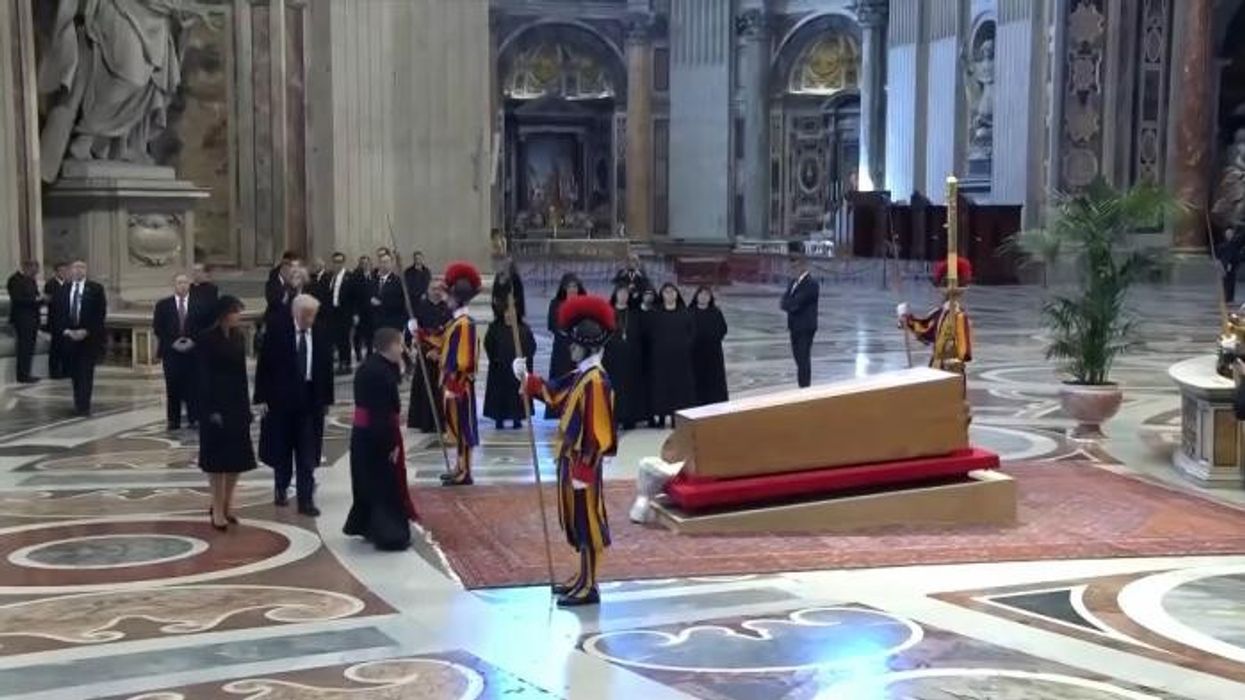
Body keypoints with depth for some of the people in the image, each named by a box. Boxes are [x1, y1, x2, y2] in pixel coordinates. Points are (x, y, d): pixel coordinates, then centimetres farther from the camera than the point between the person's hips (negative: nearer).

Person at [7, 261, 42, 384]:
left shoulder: (30, 279, 14)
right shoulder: (15, 280, -12)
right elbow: (17, 299, -20)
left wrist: (40, 300, 0)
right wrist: (35, 300, -23)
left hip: (32, 318, 9)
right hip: (22, 319, -9)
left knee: (29, 349, 10)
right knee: (24, 348, -7)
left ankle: (26, 374, 16)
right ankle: (22, 375, -2)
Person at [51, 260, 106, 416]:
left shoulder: (95, 289, 0)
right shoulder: (63, 289, 9)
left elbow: (101, 313, -5)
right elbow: (57, 314, 8)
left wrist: (86, 331, -13)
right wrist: (65, 331, -8)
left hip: (89, 336, -3)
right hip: (69, 336, 3)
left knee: (86, 372, -6)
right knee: (74, 372, 6)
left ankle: (83, 406, -4)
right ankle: (79, 403, 15)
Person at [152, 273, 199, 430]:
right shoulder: (163, 305, 7)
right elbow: (157, 328, 3)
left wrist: (193, 340, -8)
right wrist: (172, 342, -8)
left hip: (192, 351, 0)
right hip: (171, 351, 0)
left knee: (192, 386, -2)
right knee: (172, 387, 0)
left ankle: (193, 419, 2)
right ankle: (174, 420, 4)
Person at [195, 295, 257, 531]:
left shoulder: (238, 337, 7)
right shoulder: (207, 339, -11)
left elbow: (241, 372, 10)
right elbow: (204, 377, -12)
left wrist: (246, 405, 8)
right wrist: (211, 409, -17)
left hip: (237, 403, 6)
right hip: (216, 404, -6)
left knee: (237, 457, 9)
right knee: (218, 458, 0)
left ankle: (226, 505, 22)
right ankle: (218, 510, 8)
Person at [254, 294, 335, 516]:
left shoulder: (321, 335, -1)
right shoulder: (277, 330, -7)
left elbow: (327, 368, 5)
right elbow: (264, 365, -5)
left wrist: (326, 399, 5)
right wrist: (262, 397, -8)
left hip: (311, 399, 1)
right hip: (281, 397, -1)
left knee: (308, 454, -1)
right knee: (282, 448, 13)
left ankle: (306, 500, 1)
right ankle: (281, 489, 34)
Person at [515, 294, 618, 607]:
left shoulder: (595, 382, -20)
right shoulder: (580, 375, 8)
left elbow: (597, 434, -22)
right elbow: (554, 393, 23)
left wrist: (583, 471, -21)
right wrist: (527, 378, 9)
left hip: (582, 464, -10)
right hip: (570, 459, 10)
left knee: (588, 523, 0)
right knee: (576, 522, 17)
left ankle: (589, 588, 9)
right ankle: (583, 579, 29)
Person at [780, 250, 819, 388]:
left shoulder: (811, 284, -17)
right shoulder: (793, 282, 12)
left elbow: (794, 304, -23)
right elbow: (785, 301, 3)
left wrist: (786, 303, -5)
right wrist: (789, 304, -16)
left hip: (805, 328, -8)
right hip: (795, 327, 8)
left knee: (804, 359, -3)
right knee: (799, 358, 14)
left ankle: (805, 388, 3)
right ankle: (802, 386, 22)